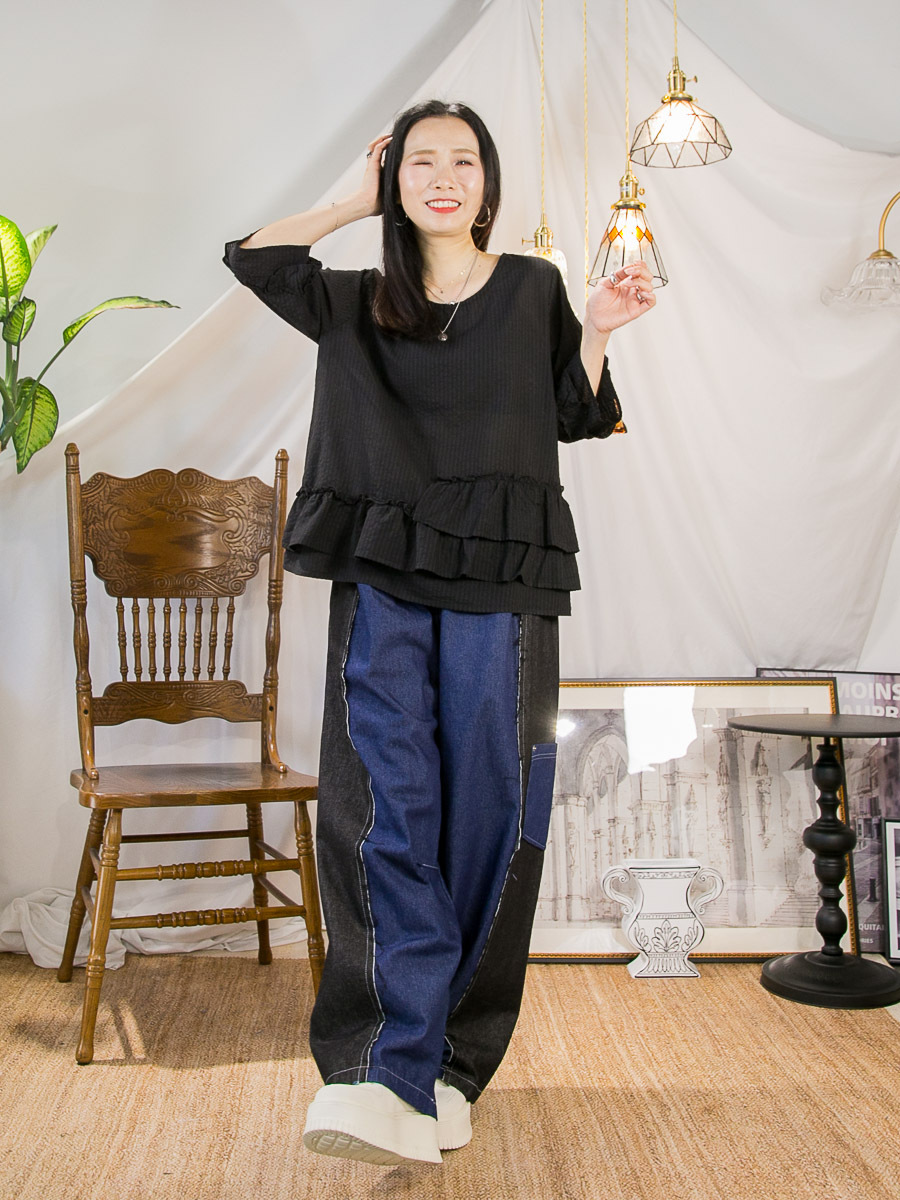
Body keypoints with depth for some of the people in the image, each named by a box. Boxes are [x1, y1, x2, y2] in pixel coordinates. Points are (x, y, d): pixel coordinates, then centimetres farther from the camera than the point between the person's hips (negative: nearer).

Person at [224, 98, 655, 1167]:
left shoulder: (533, 290, 13)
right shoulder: (359, 305, 18)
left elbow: (576, 419, 13)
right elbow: (251, 256, 13)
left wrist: (597, 332, -3)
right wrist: (360, 202, 17)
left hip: (497, 576, 0)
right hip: (382, 572, 1)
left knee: (482, 804, -6)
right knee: (387, 801, -13)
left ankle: (444, 1062, 3)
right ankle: (400, 1085, -17)